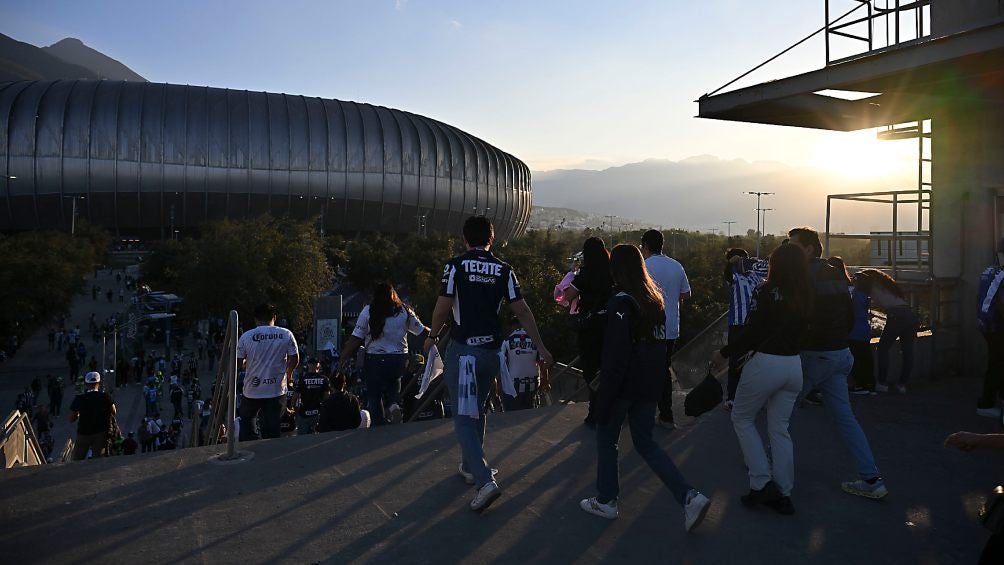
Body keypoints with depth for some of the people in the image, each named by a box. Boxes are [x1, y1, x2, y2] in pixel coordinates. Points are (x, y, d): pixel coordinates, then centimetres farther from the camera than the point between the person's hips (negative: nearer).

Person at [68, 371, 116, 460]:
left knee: (76, 461, 13)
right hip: (100, 433, -1)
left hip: (82, 434, 1)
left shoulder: (79, 399, -5)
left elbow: (71, 419, 3)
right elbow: (113, 412, 8)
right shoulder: (105, 397, -6)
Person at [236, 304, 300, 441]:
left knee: (247, 421, 21)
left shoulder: (246, 336, -5)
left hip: (252, 390, 0)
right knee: (272, 429, 8)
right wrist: (288, 373, 18)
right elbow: (294, 359, -2)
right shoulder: (286, 334, -5)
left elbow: (238, 363, 0)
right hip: (277, 390, 0)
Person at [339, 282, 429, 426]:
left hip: (375, 359, -2)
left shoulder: (368, 311, -8)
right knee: (394, 384, 26)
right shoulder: (405, 311, -1)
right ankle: (394, 404, -3)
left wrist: (344, 359, -2)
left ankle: (379, 425, 11)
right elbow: (422, 331, 6)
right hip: (399, 358, 3)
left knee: (374, 394, 12)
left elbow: (355, 338, -10)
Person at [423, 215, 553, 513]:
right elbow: (522, 310, 0)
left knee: (464, 417, -1)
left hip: (462, 350, -4)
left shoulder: (455, 265, -7)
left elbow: (443, 307, -11)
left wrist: (432, 337, 7)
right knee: (476, 410, 22)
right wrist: (540, 346, 7)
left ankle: (485, 480, -13)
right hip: (491, 350, 4)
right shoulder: (503, 269, 2)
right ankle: (470, 467, 36)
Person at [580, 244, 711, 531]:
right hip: (651, 385, 7)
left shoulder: (621, 302, -18)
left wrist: (603, 398, -16)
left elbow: (615, 356, -20)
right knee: (645, 442, 17)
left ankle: (606, 501, 23)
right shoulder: (655, 298, 6)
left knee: (606, 437, 14)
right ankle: (690, 496, 5)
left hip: (625, 386, -7)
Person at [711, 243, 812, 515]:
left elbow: (751, 332, -15)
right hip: (794, 365, 6)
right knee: (780, 429, 14)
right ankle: (783, 495, 18)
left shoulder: (766, 292, -14)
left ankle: (762, 483, 8)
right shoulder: (805, 297, 4)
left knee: (742, 419, 13)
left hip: (766, 363, -6)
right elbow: (798, 330, 10)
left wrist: (725, 353, -4)